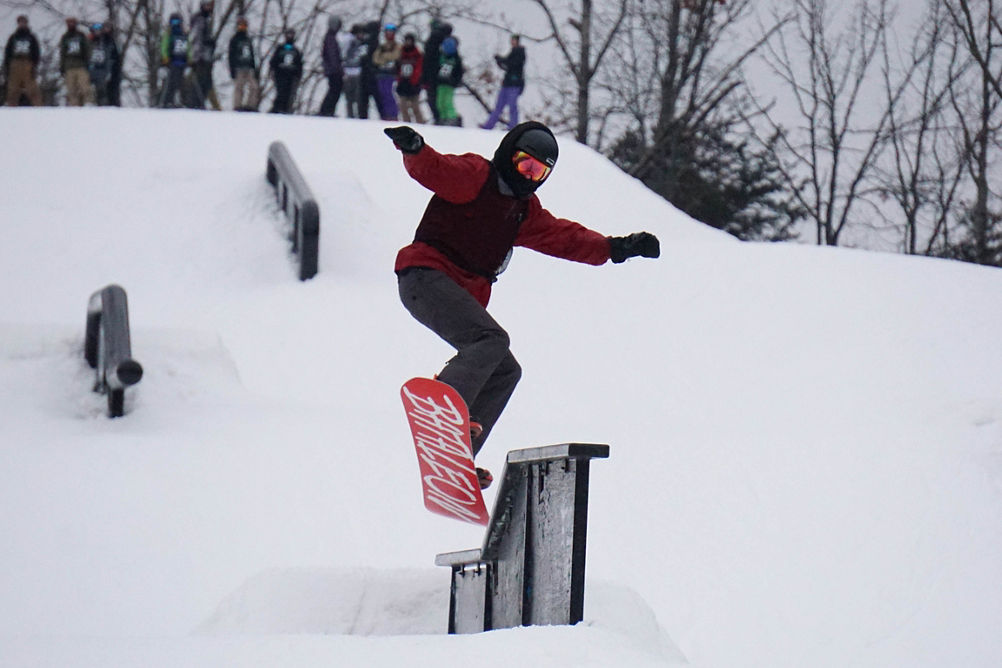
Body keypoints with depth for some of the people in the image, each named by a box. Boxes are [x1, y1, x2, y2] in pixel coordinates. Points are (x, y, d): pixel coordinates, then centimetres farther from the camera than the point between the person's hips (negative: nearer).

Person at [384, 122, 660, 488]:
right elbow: (434, 169, -21)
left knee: (504, 372, 9)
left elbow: (564, 237, 25)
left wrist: (617, 248, 16)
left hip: (463, 294, 10)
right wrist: (414, 148, -44)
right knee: (491, 341, -29)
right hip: (427, 278, -10)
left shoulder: (524, 210, 22)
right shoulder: (473, 176, -4)